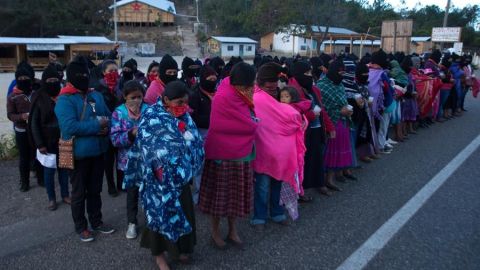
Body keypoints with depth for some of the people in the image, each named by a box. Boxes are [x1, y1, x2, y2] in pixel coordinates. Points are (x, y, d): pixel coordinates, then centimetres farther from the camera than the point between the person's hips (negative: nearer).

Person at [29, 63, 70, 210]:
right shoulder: (40, 99, -7)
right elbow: (34, 123, -6)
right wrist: (40, 144, -11)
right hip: (47, 142, -2)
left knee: (64, 169, 12)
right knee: (49, 171, 8)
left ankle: (65, 195, 28)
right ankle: (51, 198, 24)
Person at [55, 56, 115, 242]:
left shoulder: (96, 96, 8)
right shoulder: (65, 100, -14)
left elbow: (109, 116, 10)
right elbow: (70, 127, -27)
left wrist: (107, 127, -14)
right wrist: (97, 125, -22)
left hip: (97, 151, 6)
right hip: (78, 154, -6)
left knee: (95, 189, 19)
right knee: (79, 192, 10)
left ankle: (96, 221, 35)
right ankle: (81, 227, 26)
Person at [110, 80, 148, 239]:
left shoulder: (148, 110, -3)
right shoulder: (118, 113, -6)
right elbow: (115, 139, -12)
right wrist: (131, 134, -26)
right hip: (129, 159, 0)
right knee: (132, 191, 13)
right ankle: (132, 223, 33)